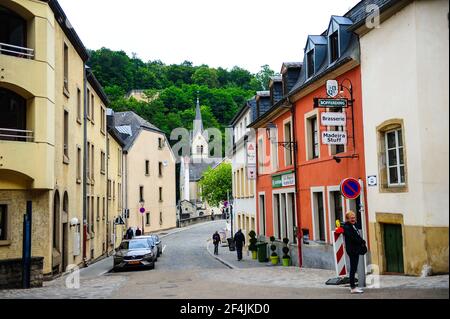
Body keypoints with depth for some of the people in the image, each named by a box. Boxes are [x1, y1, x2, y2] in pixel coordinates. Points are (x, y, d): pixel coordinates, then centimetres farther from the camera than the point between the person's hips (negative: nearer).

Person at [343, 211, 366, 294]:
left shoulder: (353, 226, 16)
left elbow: (357, 236, 16)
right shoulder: (347, 227, -13)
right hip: (352, 249, -9)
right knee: (353, 268, -7)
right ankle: (353, 288, -4)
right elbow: (352, 238, -21)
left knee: (353, 268, 13)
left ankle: (352, 286, 21)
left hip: (356, 249, 9)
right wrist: (362, 242, -10)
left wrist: (362, 241, -3)